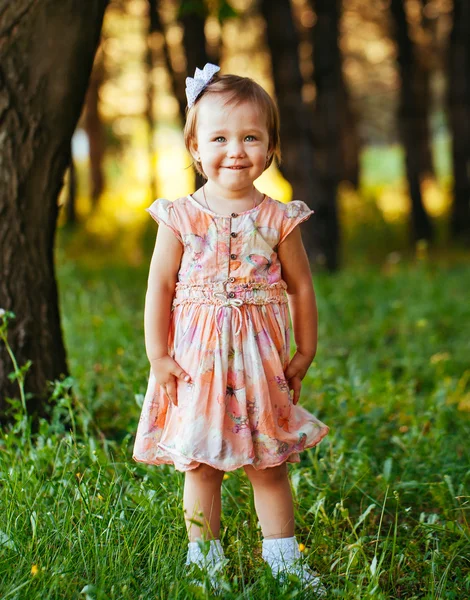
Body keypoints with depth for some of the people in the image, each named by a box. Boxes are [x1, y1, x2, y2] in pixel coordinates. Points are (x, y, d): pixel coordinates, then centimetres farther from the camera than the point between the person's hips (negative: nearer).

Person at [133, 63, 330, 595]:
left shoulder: (279, 220, -2)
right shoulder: (180, 217, -5)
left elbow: (300, 287, 6)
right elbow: (159, 286, -1)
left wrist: (305, 352, 6)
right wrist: (157, 355, -4)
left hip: (260, 358, 1)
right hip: (197, 361, 0)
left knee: (269, 466, 8)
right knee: (199, 466, 6)